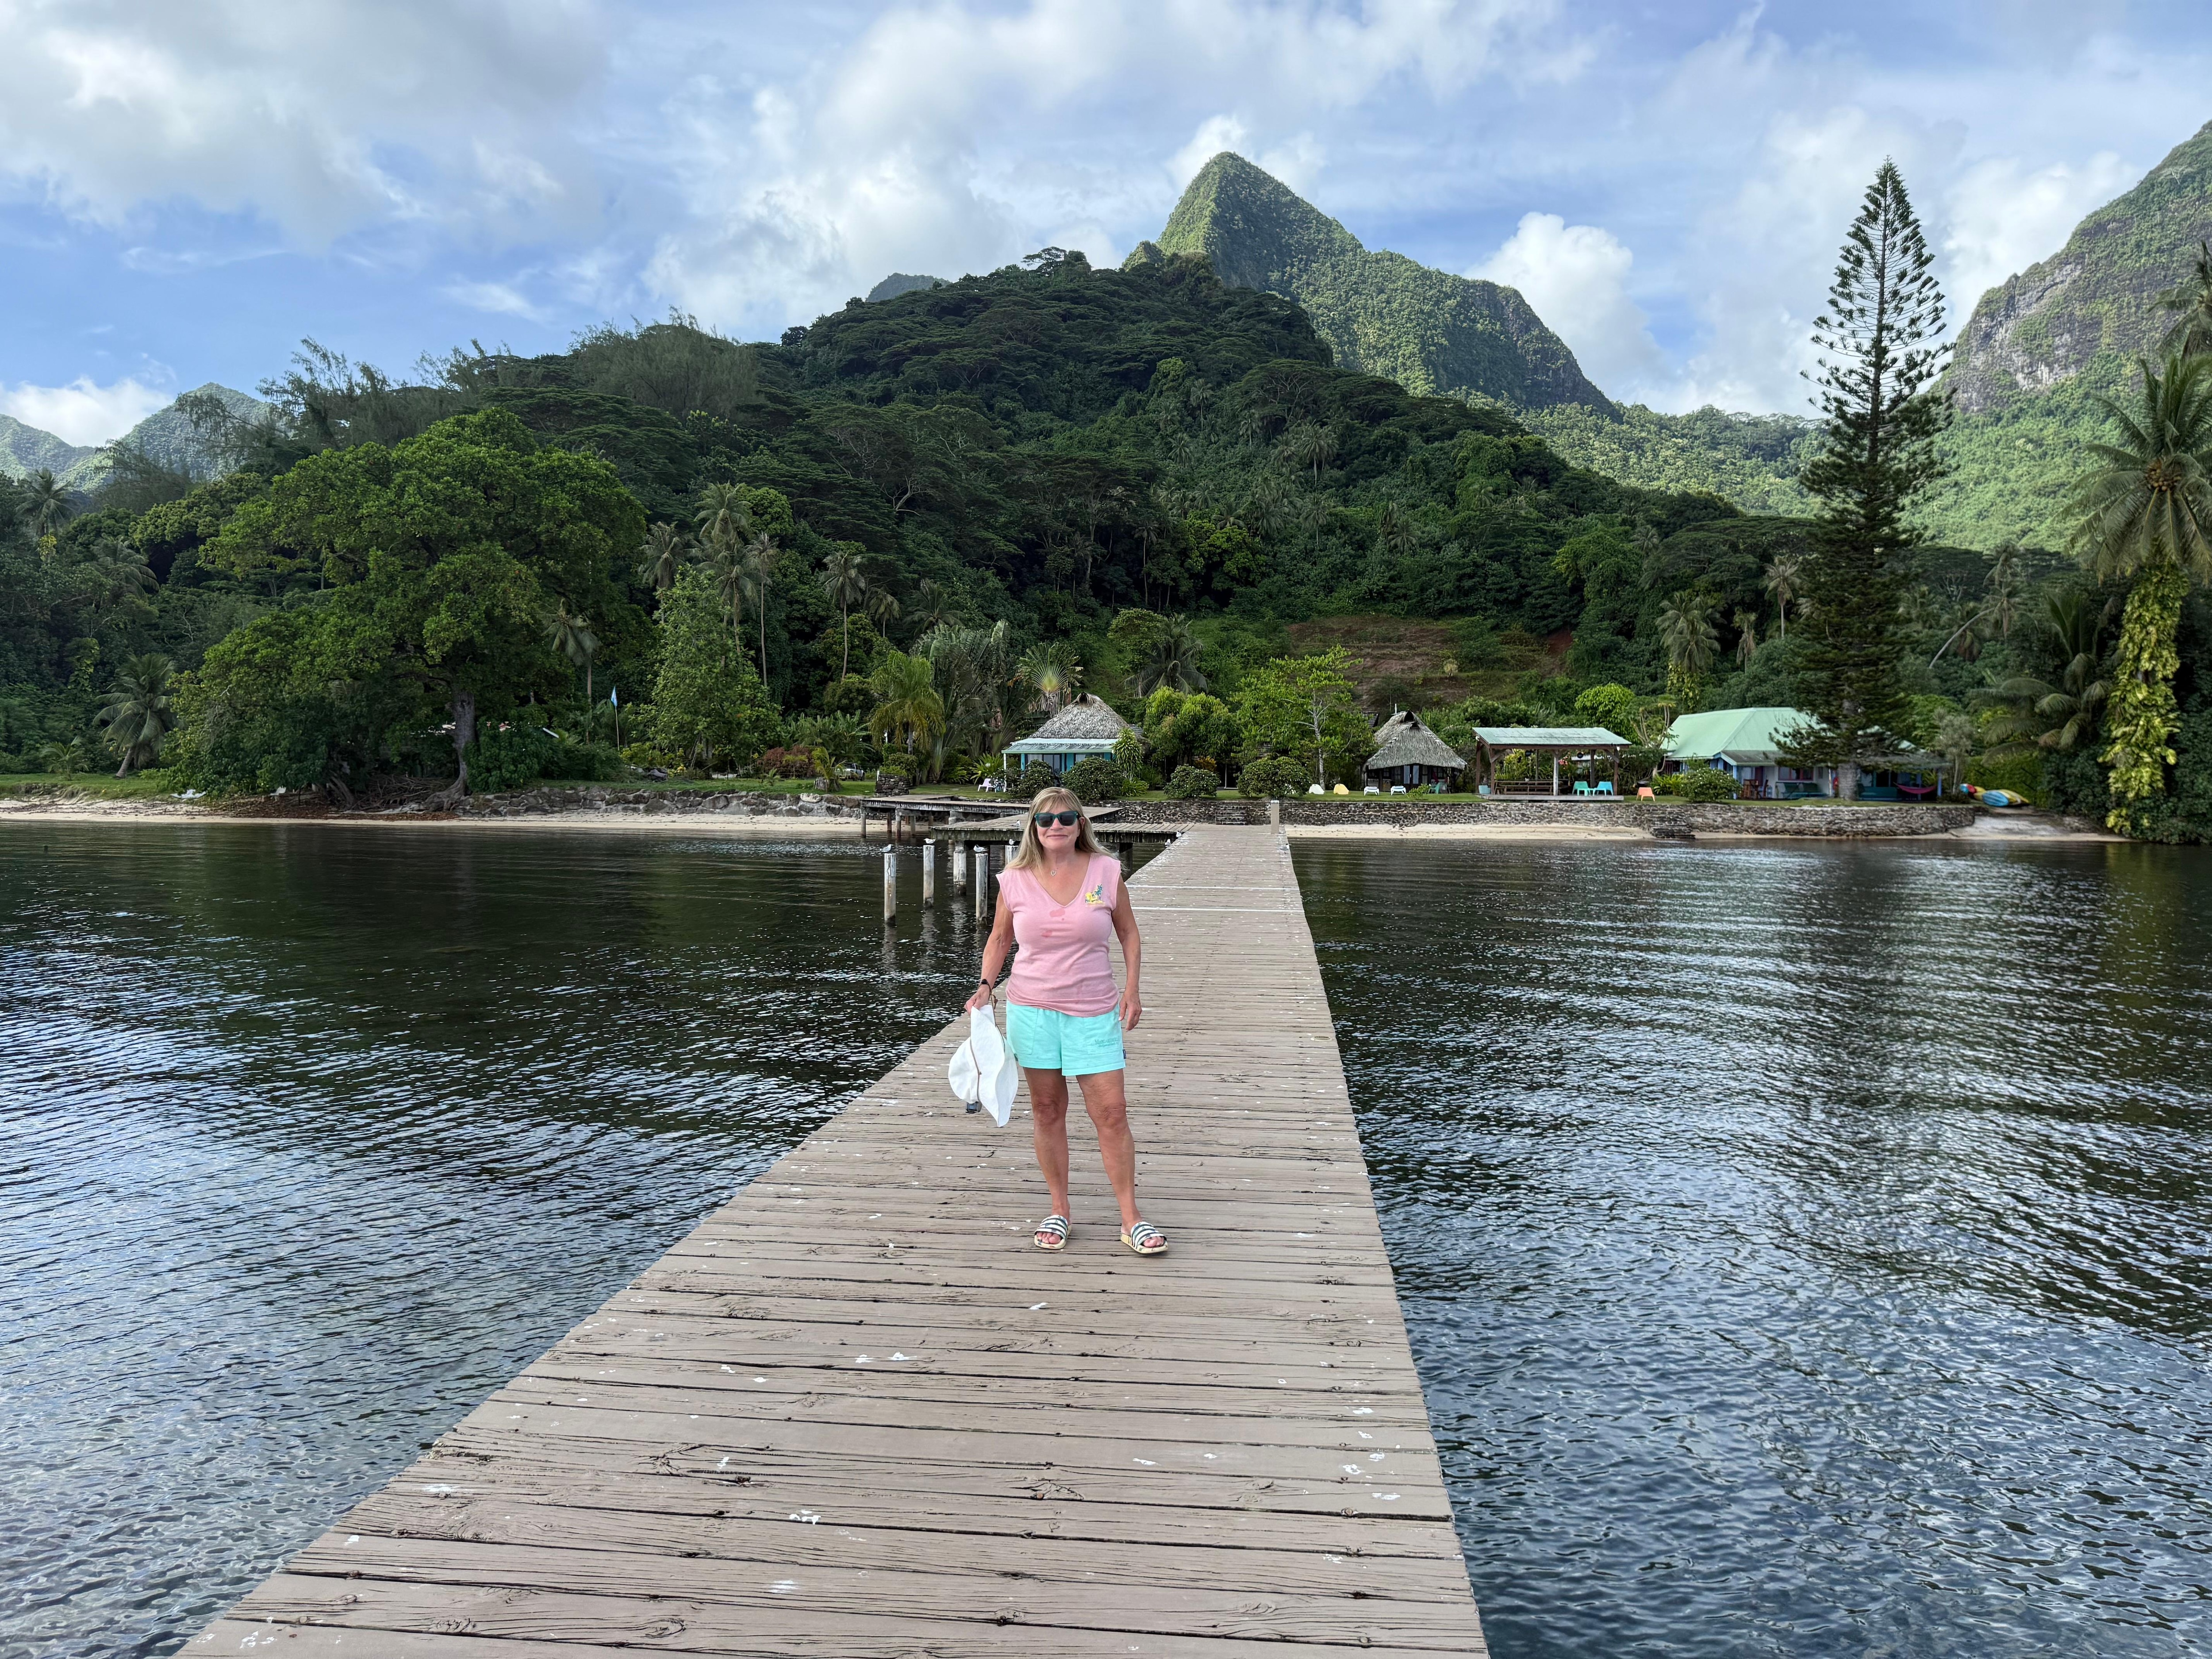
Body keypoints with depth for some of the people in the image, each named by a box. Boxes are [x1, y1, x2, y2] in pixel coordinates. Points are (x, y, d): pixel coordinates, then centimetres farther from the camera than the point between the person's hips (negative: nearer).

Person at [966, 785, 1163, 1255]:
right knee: (1047, 1111, 9)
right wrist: (986, 985, -3)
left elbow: (1129, 935, 6)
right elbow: (999, 939, 12)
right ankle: (1060, 1211, 23)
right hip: (1031, 1008, 1)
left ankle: (1131, 1220, 8)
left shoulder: (1106, 871, -3)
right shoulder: (1015, 880, -2)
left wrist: (1131, 990, -3)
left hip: (1093, 1011, -1)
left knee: (1112, 1113, -3)